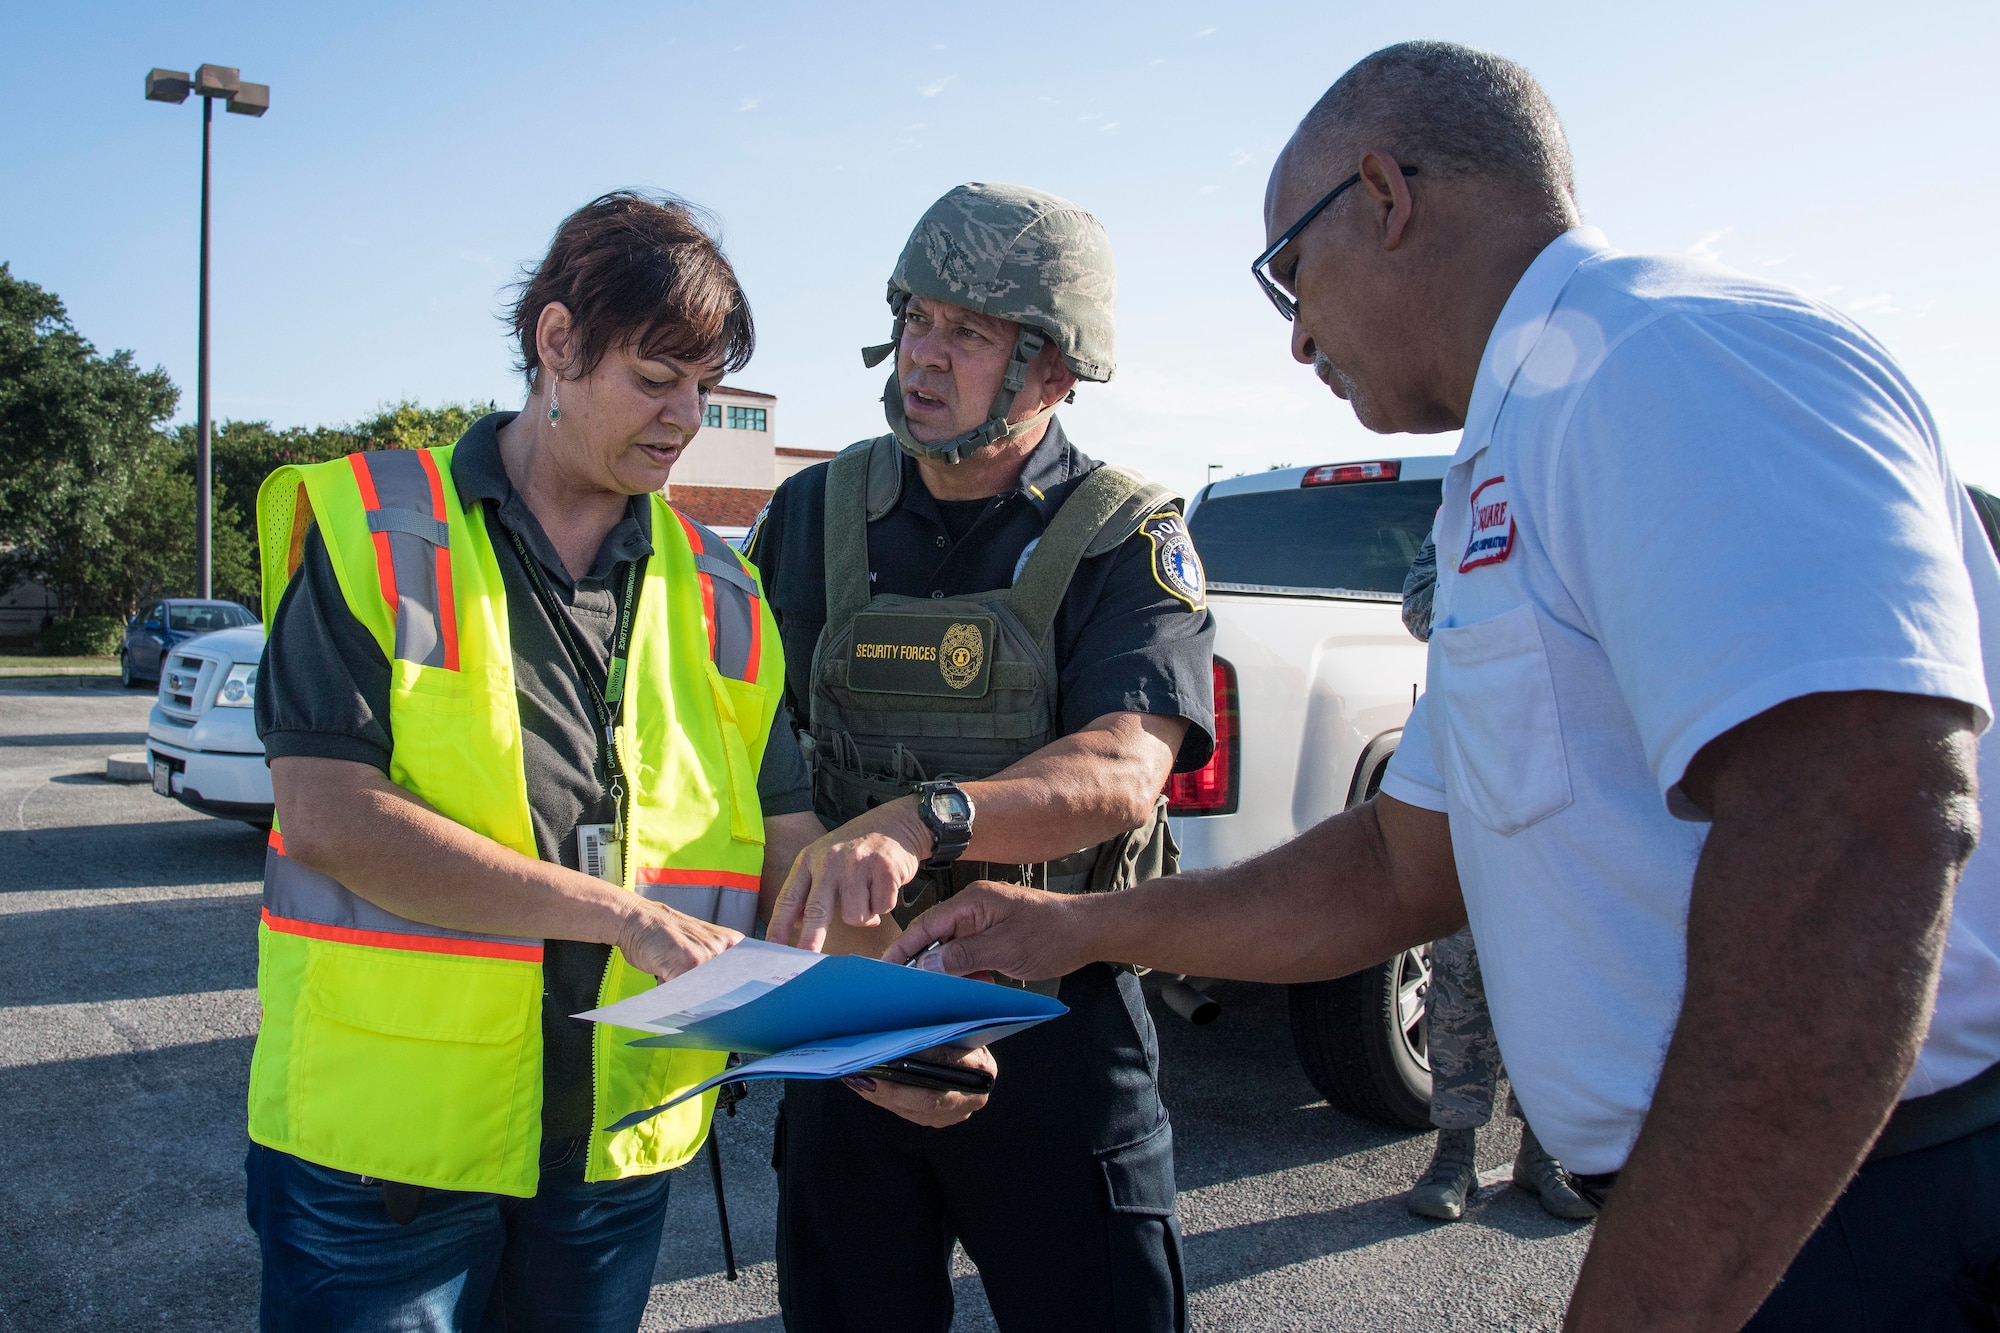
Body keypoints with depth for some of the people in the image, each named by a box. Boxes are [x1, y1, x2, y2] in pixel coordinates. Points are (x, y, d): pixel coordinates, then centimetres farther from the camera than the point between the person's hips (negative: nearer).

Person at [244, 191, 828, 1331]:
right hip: (382, 1140, -3)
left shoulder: (717, 592, 5)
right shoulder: (375, 531, -6)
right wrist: (625, 915, -20)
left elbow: (792, 851, 3)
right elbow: (326, 813, -17)